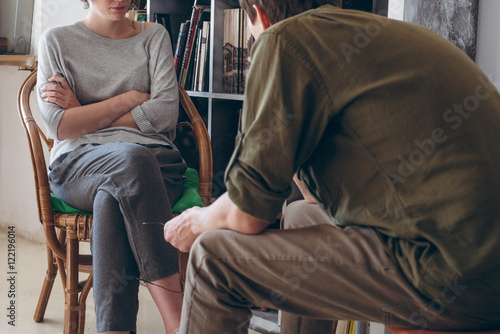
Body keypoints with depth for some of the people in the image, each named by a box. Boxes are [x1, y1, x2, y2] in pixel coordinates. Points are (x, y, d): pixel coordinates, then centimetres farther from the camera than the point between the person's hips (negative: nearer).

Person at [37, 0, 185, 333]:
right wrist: (131, 99, -1)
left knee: (111, 204, -36)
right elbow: (60, 127, 0)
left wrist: (84, 114, 1)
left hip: (153, 161, 1)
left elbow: (166, 113, 1)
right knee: (133, 159, -37)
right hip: (78, 163, -1)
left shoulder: (154, 36, 16)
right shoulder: (56, 40, 12)